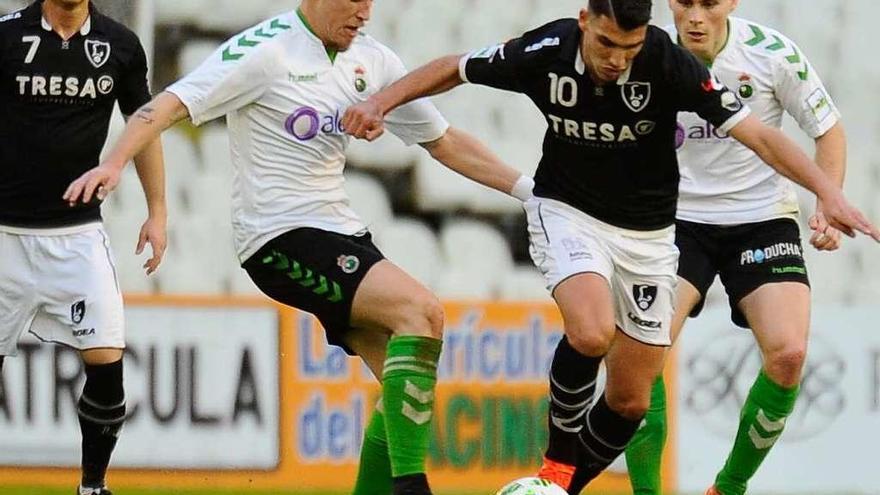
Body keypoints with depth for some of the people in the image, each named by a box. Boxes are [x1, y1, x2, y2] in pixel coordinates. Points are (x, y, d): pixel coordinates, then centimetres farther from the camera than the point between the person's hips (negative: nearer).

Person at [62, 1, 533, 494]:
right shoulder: (267, 50, -11)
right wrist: (114, 163, -31)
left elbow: (444, 142, 18)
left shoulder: (372, 60, 11)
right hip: (282, 237, -8)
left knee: (411, 390, -1)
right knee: (422, 311, -24)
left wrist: (529, 188, 14)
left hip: (341, 231, 8)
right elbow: (174, 103, -16)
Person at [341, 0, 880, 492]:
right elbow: (455, 69, 0)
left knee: (631, 400, 2)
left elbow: (758, 134, -24)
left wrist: (829, 191, -36)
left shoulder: (669, 63, -22)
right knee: (592, 331, -31)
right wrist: (381, 103, -11)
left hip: (647, 233, 1)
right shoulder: (546, 52, -18)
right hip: (567, 212, -1)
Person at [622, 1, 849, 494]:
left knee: (788, 353, -19)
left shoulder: (772, 53, -12)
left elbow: (828, 129, 1)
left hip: (763, 218, 0)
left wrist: (829, 207, -10)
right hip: (679, 219, 0)